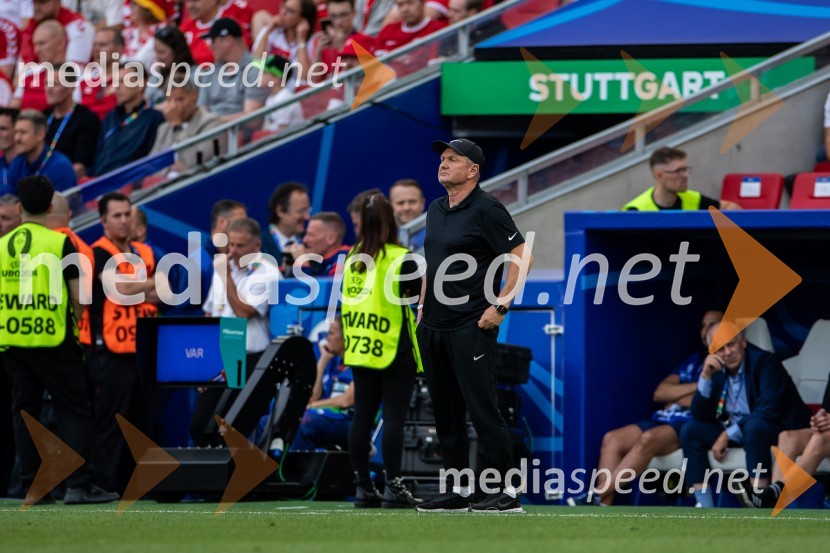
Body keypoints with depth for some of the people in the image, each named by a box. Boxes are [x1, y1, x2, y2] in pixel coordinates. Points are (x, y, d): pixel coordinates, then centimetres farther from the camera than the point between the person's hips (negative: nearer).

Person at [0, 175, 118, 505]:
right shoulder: (60, 243, -8)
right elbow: (78, 297, -8)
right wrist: (75, 324, 10)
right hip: (52, 340, -4)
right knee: (73, 411, 2)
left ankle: (32, 487, 8)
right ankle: (78, 484, -5)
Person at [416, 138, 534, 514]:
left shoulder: (486, 210, -10)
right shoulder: (436, 210, 15)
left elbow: (522, 257, -13)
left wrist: (500, 306, -16)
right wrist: (423, 304, 18)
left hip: (471, 326, -9)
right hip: (433, 327, 9)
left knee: (482, 409, -12)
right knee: (445, 412, 10)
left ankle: (508, 492, -10)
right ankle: (459, 492, 16)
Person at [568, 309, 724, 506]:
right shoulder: (692, 361, 26)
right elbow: (660, 393, 15)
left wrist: (675, 397, 4)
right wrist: (694, 387, 1)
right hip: (663, 419, 7)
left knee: (649, 439, -36)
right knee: (612, 439, -16)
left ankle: (597, 495, -37)